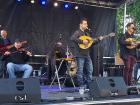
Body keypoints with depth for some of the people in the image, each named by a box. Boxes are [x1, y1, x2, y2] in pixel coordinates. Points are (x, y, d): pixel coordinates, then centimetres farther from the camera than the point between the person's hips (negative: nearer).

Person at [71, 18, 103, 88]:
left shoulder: (86, 33, 19)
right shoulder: (77, 32, -7)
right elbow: (72, 38, -27)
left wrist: (98, 40, 10)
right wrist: (82, 41, -25)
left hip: (86, 54, 8)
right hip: (80, 55, -8)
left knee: (90, 70, 8)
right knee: (80, 71, -3)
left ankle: (88, 85, 18)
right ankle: (81, 86, 5)